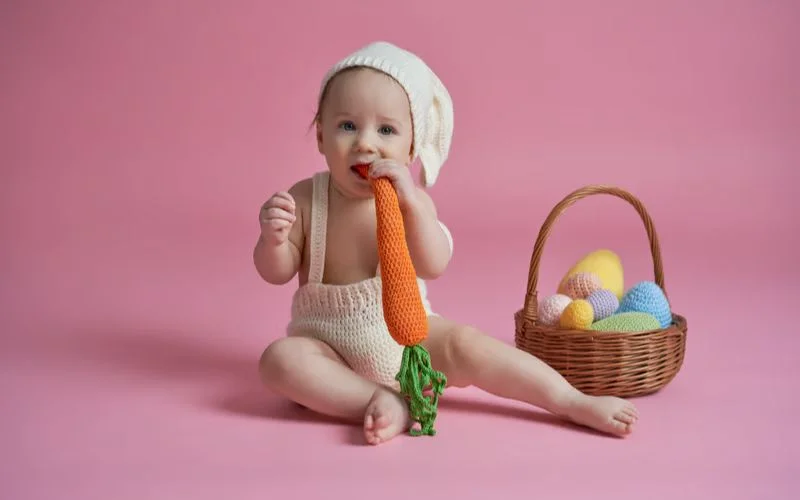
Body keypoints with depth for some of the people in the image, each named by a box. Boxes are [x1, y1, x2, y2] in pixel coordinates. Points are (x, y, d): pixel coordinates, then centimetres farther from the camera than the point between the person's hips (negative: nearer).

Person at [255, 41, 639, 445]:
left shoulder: (412, 200, -9)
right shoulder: (306, 198, -8)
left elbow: (434, 267, -25)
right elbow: (277, 273, -5)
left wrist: (412, 203, -38)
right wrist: (273, 238, -27)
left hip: (407, 335, 0)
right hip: (329, 345, 1)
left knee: (464, 344, -24)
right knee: (279, 359, -28)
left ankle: (575, 403, -14)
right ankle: (384, 404, -28)